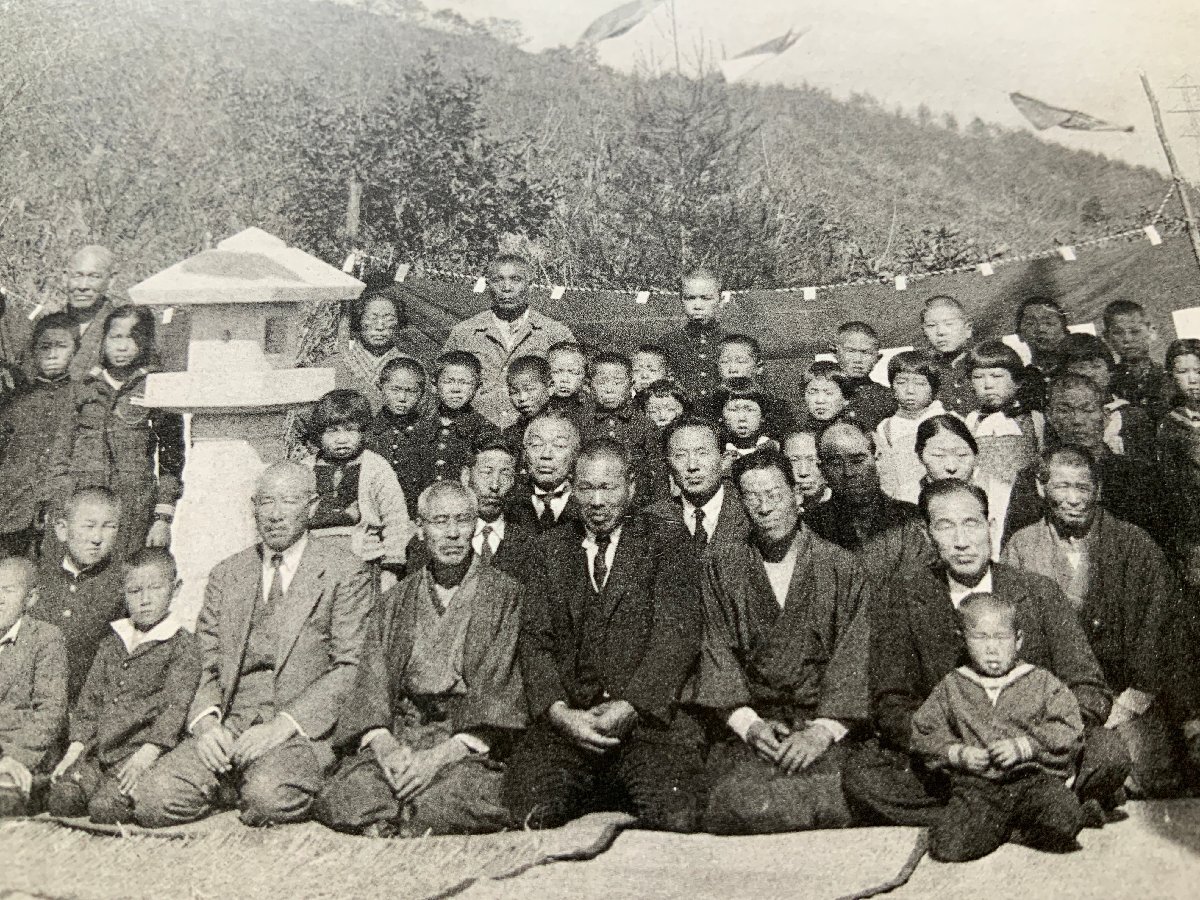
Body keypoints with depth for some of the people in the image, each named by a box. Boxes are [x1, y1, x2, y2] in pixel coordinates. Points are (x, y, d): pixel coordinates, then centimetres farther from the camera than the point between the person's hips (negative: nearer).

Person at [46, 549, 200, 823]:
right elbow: (89, 700, 17)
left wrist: (146, 754, -23)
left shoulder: (182, 645, -3)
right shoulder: (110, 645, 18)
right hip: (99, 750, 6)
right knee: (60, 800, -15)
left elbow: (176, 705, -12)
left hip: (143, 749, -6)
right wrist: (74, 749, 4)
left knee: (105, 807, -24)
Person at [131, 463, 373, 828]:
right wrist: (205, 720, -7)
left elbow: (350, 668, -4)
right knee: (153, 799, -21)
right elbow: (204, 663, 14)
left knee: (269, 797, -34)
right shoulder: (225, 574, 18)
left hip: (302, 729, -3)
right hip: (228, 727, 4)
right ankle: (239, 783, 3)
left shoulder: (344, 574, 3)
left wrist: (284, 725, -14)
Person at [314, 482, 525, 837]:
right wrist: (383, 745, -14)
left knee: (468, 792, -34)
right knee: (338, 800, -24)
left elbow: (501, 688, -6)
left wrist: (443, 754, -17)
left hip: (470, 740, -2)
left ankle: (392, 822, -10)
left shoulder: (505, 594, 4)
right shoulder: (395, 600, 16)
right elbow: (373, 679, 6)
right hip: (398, 731, 2)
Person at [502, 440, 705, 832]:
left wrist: (628, 707, -16)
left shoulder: (667, 543, 8)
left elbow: (677, 635, -4)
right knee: (529, 810, -25)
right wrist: (559, 711, -10)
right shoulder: (553, 548, 15)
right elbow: (535, 639, 7)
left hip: (648, 713, -1)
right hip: (566, 719, 2)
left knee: (675, 818, -27)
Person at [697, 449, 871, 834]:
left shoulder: (843, 568, 6)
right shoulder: (723, 566, 10)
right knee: (744, 802, -26)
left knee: (833, 799, -28)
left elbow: (854, 656, -2)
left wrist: (823, 730, -14)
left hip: (825, 722, 0)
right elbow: (717, 650, 2)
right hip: (748, 725, 1)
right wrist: (749, 723, -10)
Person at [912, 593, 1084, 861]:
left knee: (1064, 822, -30)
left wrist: (1023, 746, -12)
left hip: (1034, 776, -1)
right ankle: (999, 828, 8)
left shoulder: (1042, 682, 7)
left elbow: (1068, 731, -1)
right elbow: (924, 734, 11)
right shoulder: (951, 687, 10)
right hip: (977, 785, 1)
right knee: (947, 846, -20)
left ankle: (1029, 827, 4)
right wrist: (958, 754, -6)